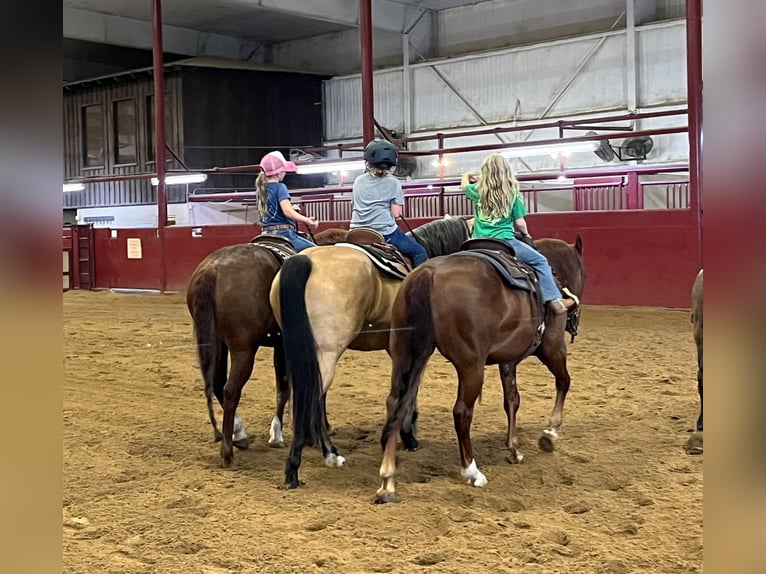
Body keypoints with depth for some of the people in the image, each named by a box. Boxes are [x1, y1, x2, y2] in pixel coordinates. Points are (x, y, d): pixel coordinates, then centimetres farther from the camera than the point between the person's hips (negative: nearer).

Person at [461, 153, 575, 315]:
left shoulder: (478, 190, 4)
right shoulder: (512, 192, -2)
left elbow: (464, 185, 27)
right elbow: (520, 223, -1)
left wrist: (467, 176, 49)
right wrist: (525, 234, 20)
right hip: (504, 241, -3)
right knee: (540, 261, 11)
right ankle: (554, 300, 4)